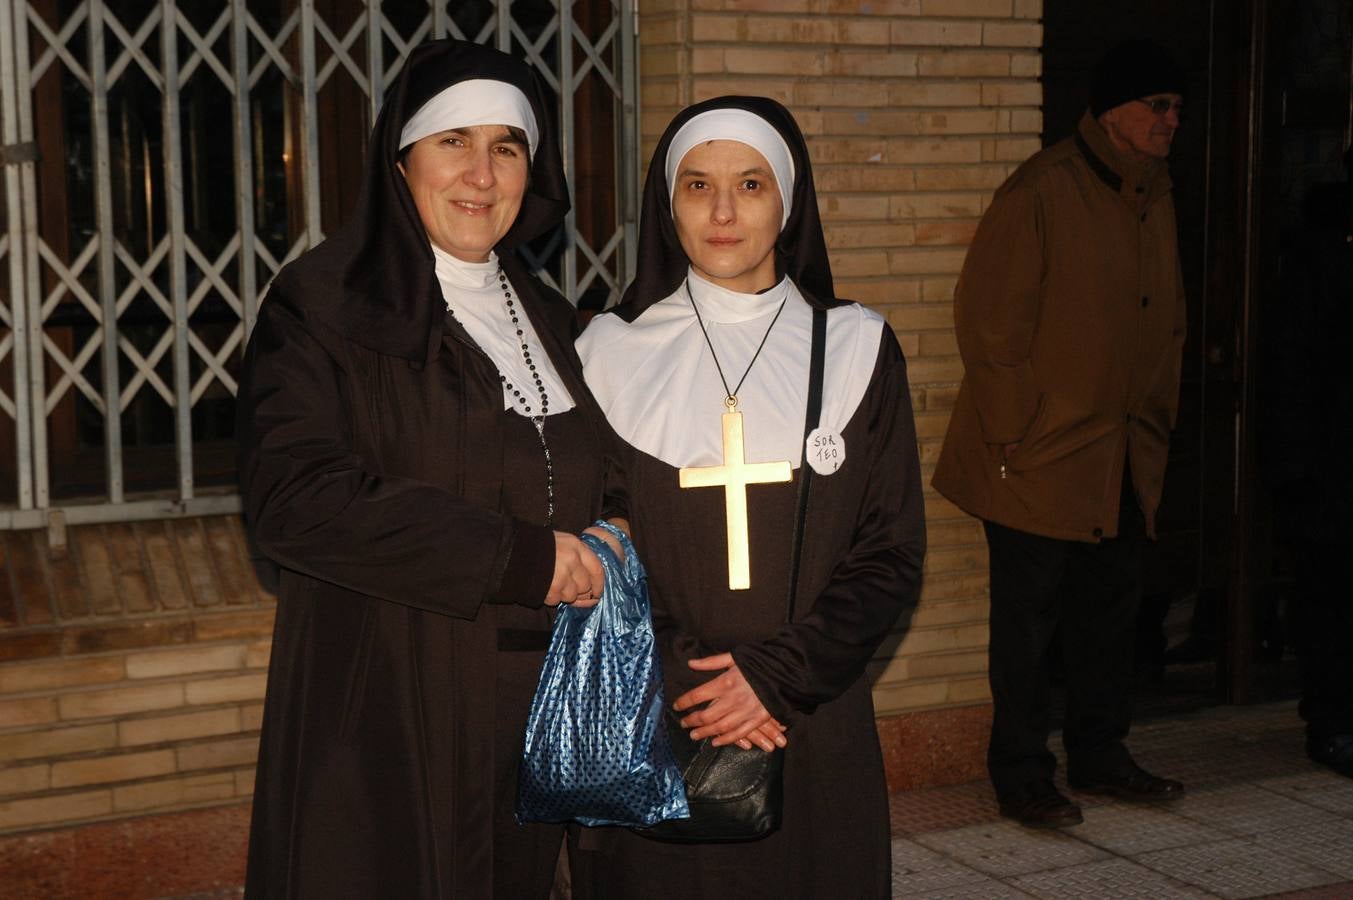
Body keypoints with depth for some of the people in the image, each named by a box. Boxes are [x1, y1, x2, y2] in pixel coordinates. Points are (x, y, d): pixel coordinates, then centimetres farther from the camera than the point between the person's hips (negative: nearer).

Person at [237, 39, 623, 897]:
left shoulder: (547, 318, 14)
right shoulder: (327, 304, -6)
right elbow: (291, 497, -19)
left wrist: (598, 549, 1)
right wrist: (514, 556, -19)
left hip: (532, 721, 6)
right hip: (389, 722, -5)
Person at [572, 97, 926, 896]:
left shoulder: (856, 348, 3)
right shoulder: (612, 351, 2)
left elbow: (894, 554, 1)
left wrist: (777, 674, -11)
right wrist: (678, 675, -12)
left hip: (814, 728, 1)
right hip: (648, 738, 0)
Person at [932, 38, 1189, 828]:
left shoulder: (1156, 196, 10)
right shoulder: (1043, 191, -15)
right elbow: (988, 319, -15)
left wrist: (1157, 423, 15)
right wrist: (1014, 435, -15)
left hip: (1124, 458, 8)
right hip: (1042, 456, -8)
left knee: (1111, 611, 15)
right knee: (1028, 618, 2)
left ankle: (1101, 755, 30)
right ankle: (1022, 777, 13)